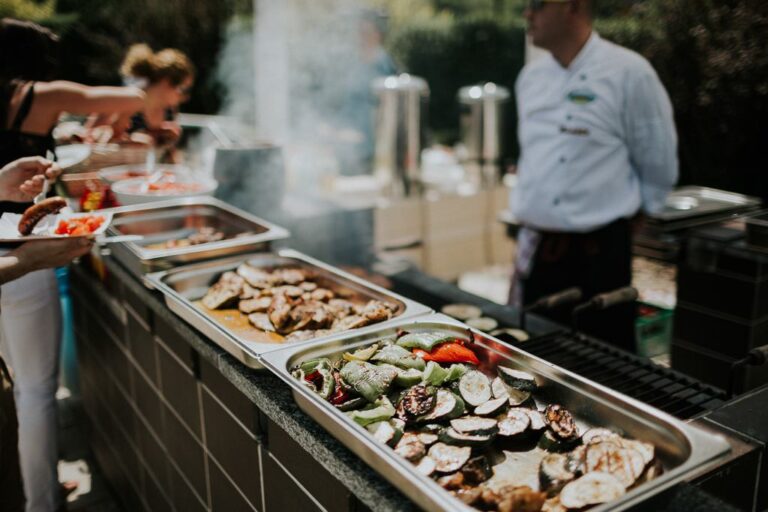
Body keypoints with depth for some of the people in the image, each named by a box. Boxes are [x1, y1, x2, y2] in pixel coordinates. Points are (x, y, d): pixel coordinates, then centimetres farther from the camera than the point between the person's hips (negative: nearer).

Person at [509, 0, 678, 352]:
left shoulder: (629, 73, -9)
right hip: (535, 252, 5)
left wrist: (619, 214, 8)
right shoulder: (531, 76, 9)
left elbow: (659, 169, -2)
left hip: (598, 256, -5)